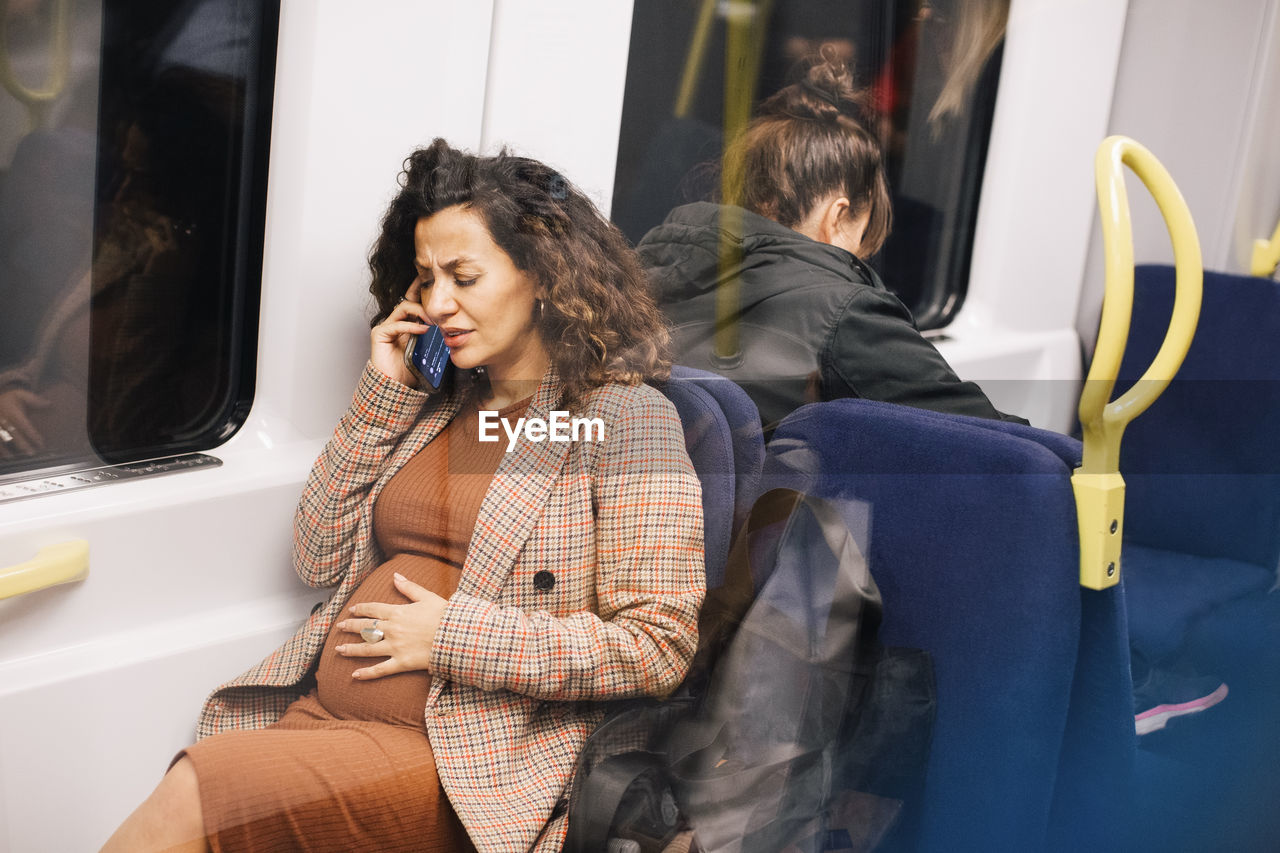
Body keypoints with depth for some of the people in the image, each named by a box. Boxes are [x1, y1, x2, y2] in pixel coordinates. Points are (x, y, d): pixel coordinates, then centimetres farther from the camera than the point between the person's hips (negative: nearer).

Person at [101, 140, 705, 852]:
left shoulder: (625, 417, -6)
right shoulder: (439, 403, 15)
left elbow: (658, 647, -12)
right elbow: (320, 562, 14)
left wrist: (453, 635, -13)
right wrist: (381, 394, 6)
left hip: (470, 759, -5)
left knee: (199, 792, -23)